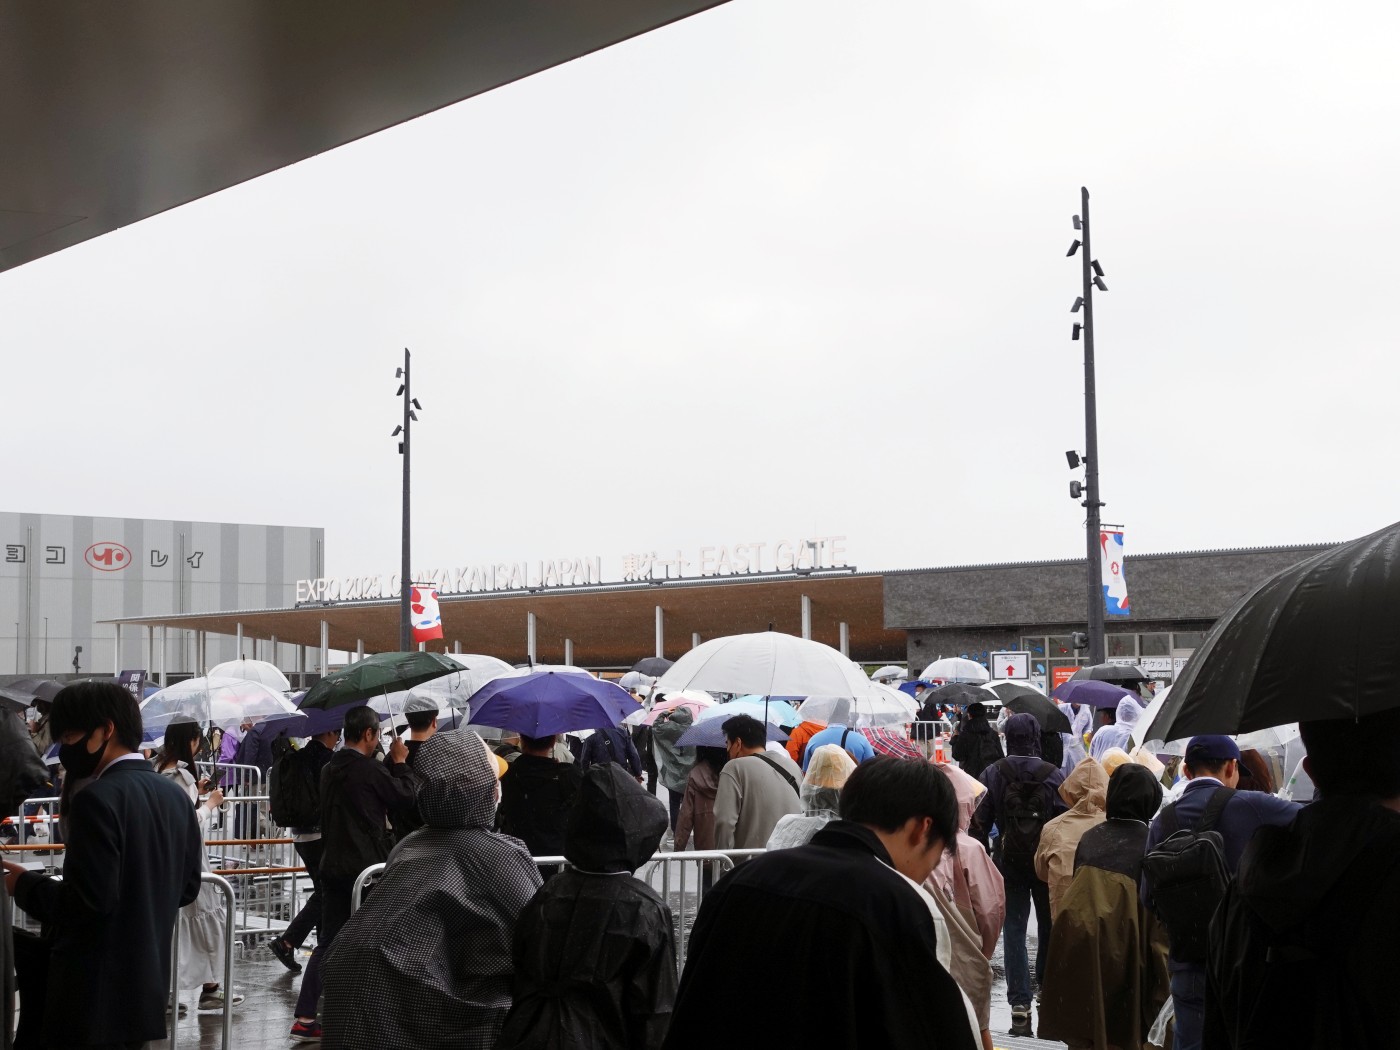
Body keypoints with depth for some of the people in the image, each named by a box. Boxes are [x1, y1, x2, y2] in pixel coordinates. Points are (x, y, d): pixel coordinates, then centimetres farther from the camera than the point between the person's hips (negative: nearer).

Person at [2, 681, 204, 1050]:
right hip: (147, 985, 8)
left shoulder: (98, 799, -18)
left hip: (95, 992, -8)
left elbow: (91, 899, -23)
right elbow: (187, 887, 13)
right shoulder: (175, 795, 8)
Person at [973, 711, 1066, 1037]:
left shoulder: (992, 774, -8)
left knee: (1014, 930, 3)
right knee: (1048, 926, 18)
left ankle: (1020, 1004, -4)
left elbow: (979, 823, -6)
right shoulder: (1055, 775, -10)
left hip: (1009, 863, 0)